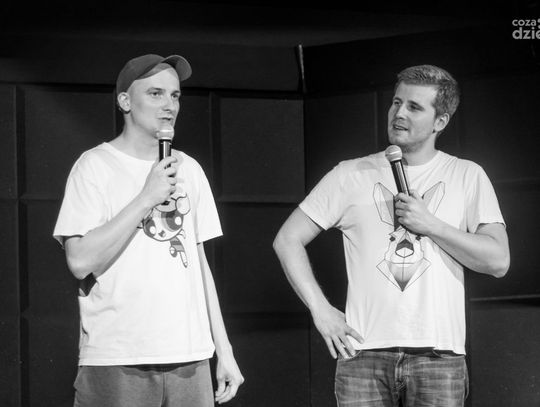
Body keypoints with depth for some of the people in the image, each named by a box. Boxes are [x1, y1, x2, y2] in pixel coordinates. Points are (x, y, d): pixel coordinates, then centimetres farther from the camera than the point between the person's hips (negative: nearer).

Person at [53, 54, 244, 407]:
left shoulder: (189, 169, 13)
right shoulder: (96, 165, -2)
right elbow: (81, 261, -12)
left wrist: (224, 350, 12)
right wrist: (146, 198, -14)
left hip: (190, 358, 5)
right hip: (117, 363, -4)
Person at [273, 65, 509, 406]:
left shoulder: (467, 177, 8)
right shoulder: (351, 175, 8)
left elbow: (498, 261, -1)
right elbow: (287, 240, 9)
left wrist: (431, 225, -7)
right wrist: (321, 310, 0)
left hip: (438, 354, 0)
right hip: (363, 353, 0)